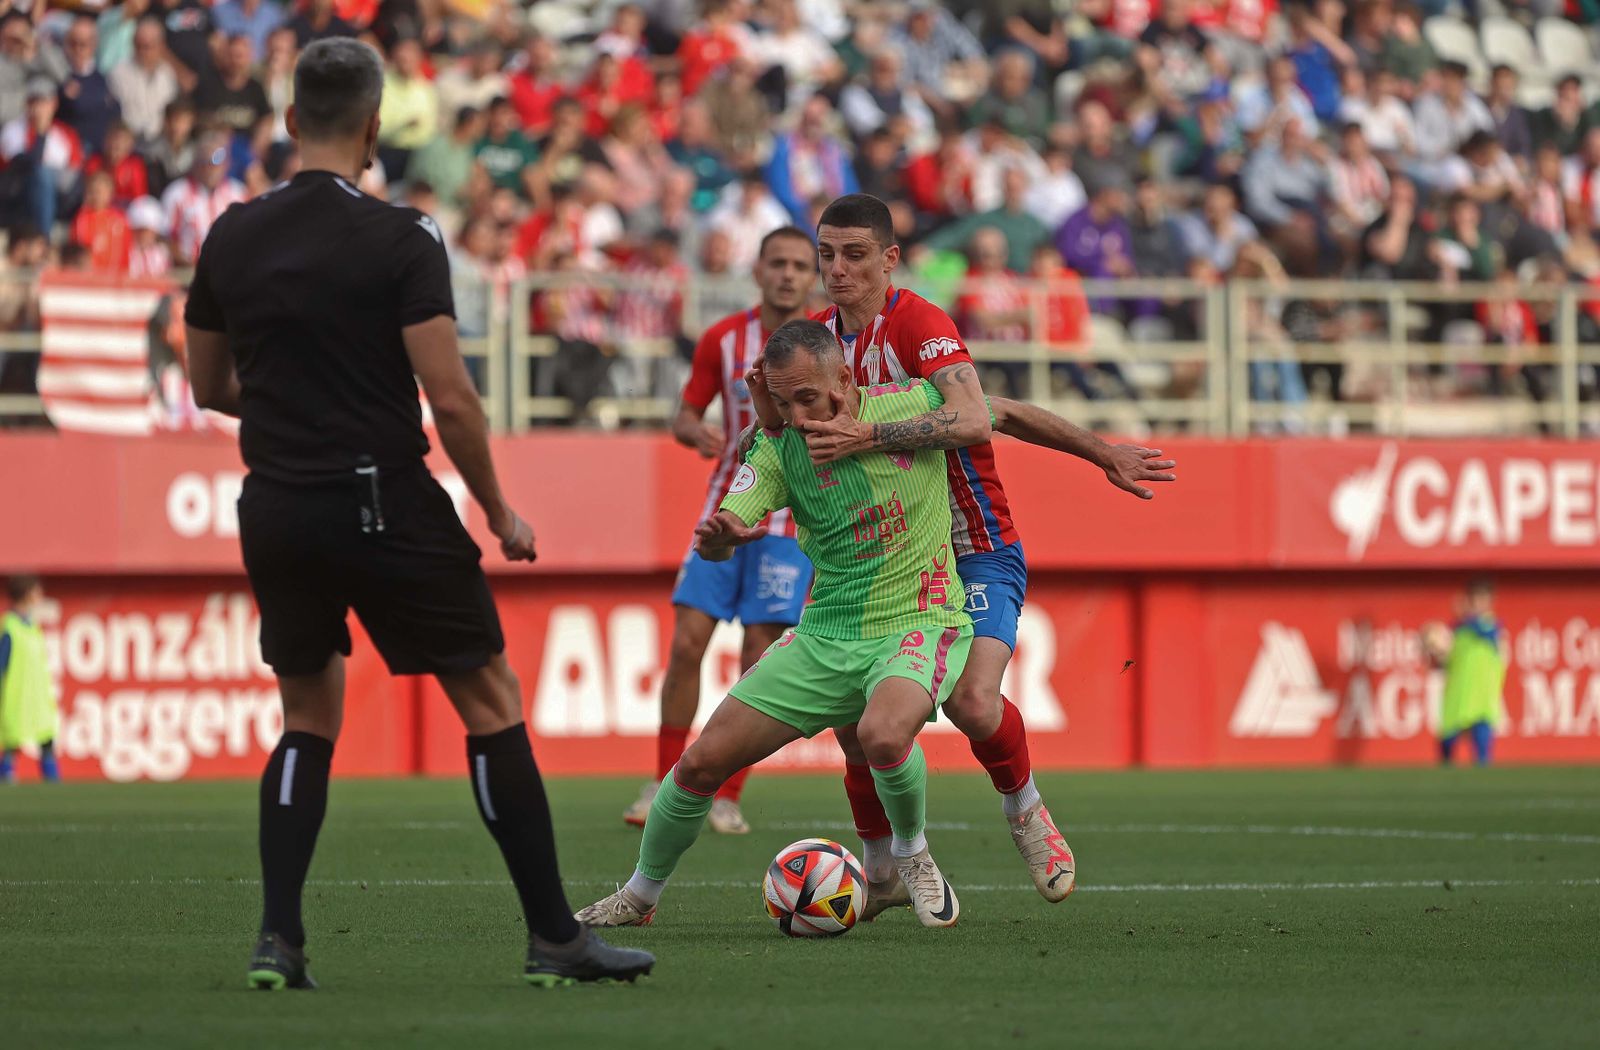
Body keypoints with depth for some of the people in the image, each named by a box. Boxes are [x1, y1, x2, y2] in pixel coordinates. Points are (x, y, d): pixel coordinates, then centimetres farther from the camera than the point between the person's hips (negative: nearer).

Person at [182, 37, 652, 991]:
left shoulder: (231, 239, 4)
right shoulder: (401, 240, -11)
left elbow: (209, 386, 14)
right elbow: (450, 398, -15)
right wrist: (500, 512, -2)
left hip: (276, 510, 5)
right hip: (386, 505, -5)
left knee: (309, 719, 18)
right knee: (492, 700, 5)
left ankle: (278, 939, 6)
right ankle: (555, 938, 5)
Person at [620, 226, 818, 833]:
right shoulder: (723, 340, 2)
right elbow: (684, 416, 9)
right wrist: (696, 432, -13)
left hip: (791, 521, -2)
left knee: (759, 659, -7)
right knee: (687, 643, -5)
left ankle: (727, 798, 2)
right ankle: (664, 786, 7)